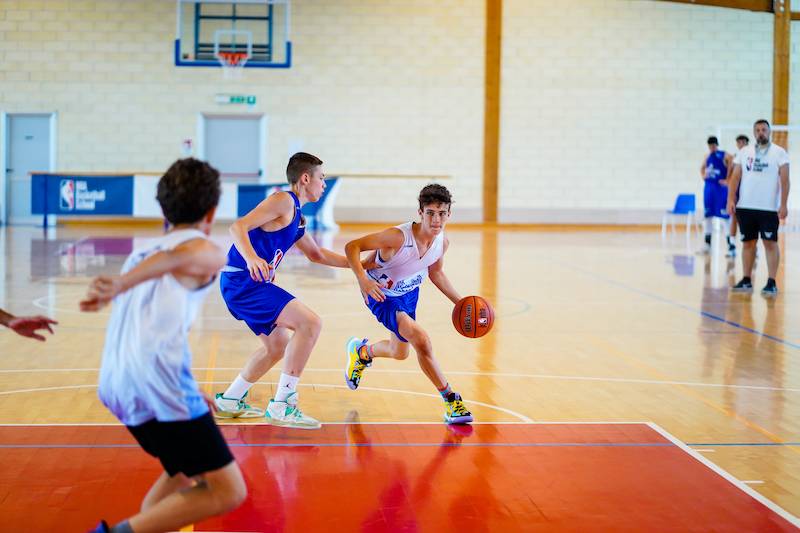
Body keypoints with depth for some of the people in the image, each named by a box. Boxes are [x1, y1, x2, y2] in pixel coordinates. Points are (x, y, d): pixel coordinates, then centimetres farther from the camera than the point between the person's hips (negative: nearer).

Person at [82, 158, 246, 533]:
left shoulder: (142, 253, 27)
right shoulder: (204, 251, 5)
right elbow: (173, 258, -21)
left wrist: (189, 395, 42)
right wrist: (119, 286, -35)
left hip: (118, 386, 8)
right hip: (157, 381, -8)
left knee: (184, 473, 27)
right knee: (227, 492, -5)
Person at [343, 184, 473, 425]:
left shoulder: (443, 242, -14)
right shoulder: (398, 236, -34)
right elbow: (352, 246, -31)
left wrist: (459, 302, 1)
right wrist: (362, 279, -45)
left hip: (409, 293, 7)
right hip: (383, 295, -7)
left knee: (400, 352, 24)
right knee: (421, 340, -25)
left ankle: (362, 351, 57)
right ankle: (450, 400, -11)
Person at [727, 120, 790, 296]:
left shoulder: (779, 152, 1)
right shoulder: (744, 152, 10)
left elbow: (784, 180, -3)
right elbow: (735, 177, 8)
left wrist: (783, 204, -10)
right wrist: (731, 199, -2)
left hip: (769, 208, -3)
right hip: (745, 207, 3)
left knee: (770, 243, -4)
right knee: (748, 242, 8)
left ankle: (772, 283, -2)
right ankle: (747, 281, 15)